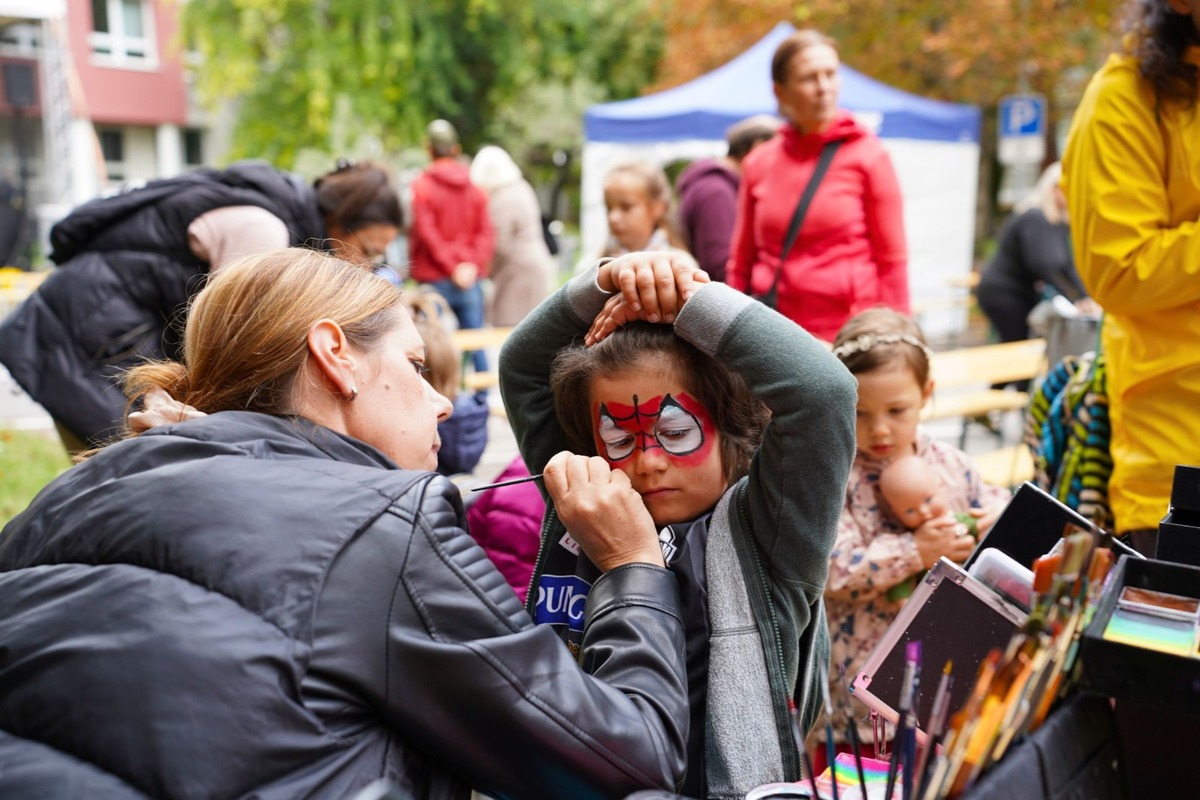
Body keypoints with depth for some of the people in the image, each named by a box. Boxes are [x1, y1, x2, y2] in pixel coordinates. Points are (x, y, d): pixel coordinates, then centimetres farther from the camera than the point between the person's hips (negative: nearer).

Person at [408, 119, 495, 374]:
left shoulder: (422, 185, -3)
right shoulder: (474, 187, 10)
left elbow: (426, 232, -9)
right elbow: (486, 232, 5)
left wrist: (451, 267, -7)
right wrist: (472, 265, -2)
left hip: (434, 279, -4)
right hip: (471, 280, 4)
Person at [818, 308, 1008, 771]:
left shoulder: (948, 462, 1)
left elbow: (985, 498, 18)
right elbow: (833, 574, -22)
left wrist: (998, 513, -5)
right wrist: (916, 552, -23)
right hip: (868, 665, -5)